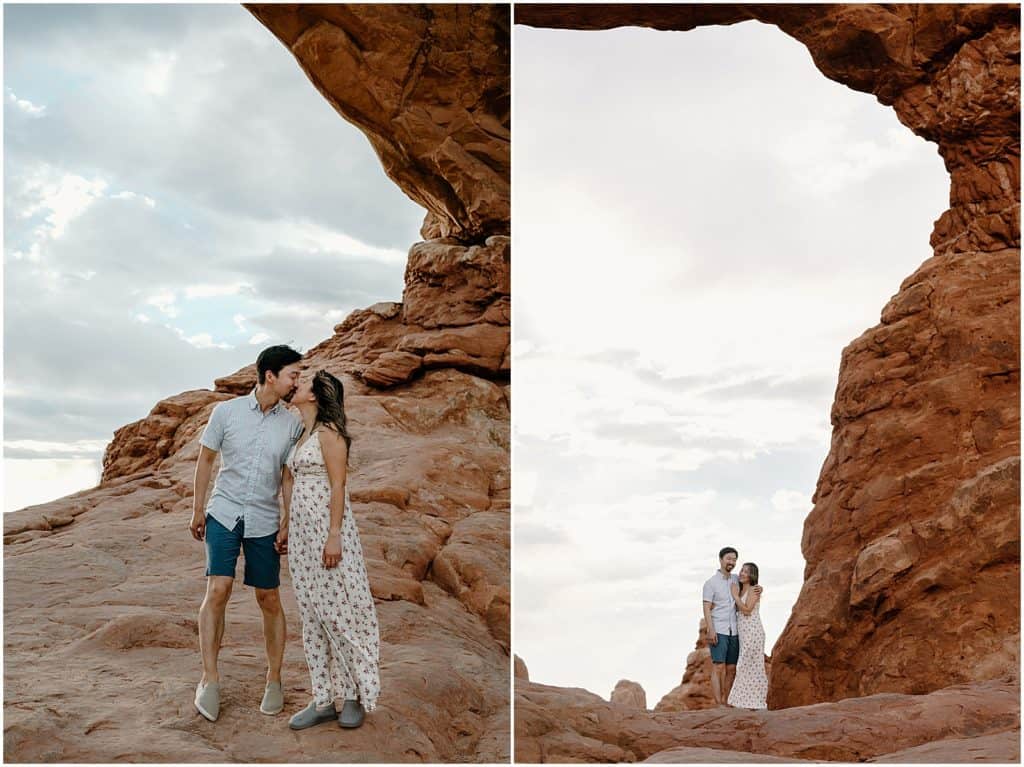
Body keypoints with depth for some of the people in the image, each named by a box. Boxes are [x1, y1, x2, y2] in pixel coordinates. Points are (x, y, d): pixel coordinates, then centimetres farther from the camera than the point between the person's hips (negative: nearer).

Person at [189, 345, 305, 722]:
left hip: (264, 521, 2)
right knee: (218, 589, -14)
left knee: (269, 599, 5)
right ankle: (210, 679, -4)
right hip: (224, 514, -1)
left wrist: (289, 527, 1)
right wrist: (197, 509, 5)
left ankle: (274, 680, 19)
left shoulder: (292, 425, 0)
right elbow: (205, 459, 5)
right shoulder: (226, 411, -4)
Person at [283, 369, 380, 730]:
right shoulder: (302, 435, 16)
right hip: (302, 531, 9)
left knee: (338, 612, -2)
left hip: (326, 528, -9)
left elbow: (338, 484, -15)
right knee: (312, 616, 9)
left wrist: (334, 535, -21)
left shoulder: (328, 431, -9)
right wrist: (286, 524, 20)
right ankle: (324, 700, 15)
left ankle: (355, 695, 9)